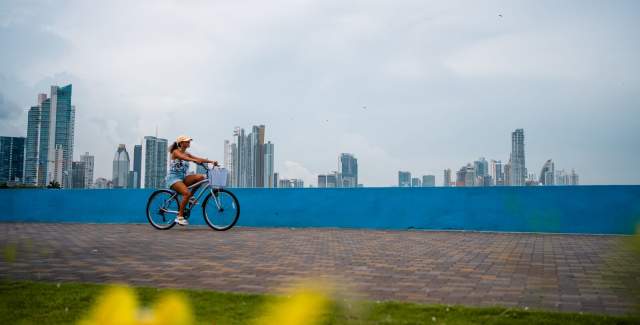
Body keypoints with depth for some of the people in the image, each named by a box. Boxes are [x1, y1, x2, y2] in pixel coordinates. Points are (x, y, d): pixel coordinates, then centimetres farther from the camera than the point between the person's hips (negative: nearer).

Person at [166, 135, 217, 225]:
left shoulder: (187, 154, 13)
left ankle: (191, 196, -2)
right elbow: (183, 157, -29)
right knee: (186, 193, -30)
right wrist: (195, 160, -48)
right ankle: (179, 217, -22)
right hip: (173, 178, -7)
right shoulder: (175, 152, -6)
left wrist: (211, 161, -15)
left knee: (200, 177, -18)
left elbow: (199, 159, 1)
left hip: (183, 177, 7)